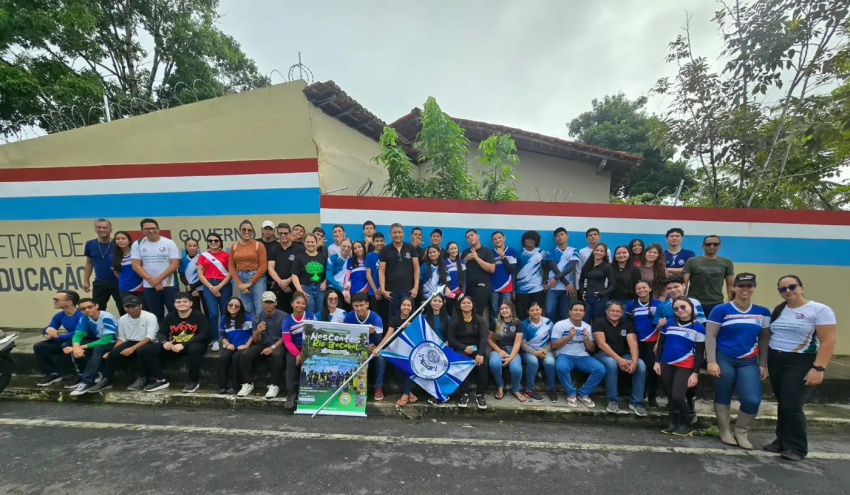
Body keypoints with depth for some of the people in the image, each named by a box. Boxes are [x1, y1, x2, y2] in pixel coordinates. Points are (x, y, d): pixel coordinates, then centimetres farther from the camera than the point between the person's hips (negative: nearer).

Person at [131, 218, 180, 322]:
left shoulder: (169, 243, -2)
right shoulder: (137, 244, 4)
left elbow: (175, 264, -8)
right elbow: (136, 266, -1)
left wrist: (158, 278, -15)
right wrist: (151, 280, -11)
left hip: (170, 285, -2)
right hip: (149, 287, 2)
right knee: (156, 316, 12)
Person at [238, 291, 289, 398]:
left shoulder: (284, 316, -9)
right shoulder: (257, 318, 4)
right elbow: (256, 341, 4)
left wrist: (272, 347, -19)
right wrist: (257, 332, -20)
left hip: (278, 344, -4)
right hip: (262, 344, 4)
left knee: (277, 355, -36)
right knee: (245, 354, -21)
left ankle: (274, 385, -22)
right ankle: (248, 383, -6)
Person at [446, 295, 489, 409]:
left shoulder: (480, 320, 4)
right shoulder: (454, 321, 5)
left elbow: (484, 337, -10)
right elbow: (451, 339, -2)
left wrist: (480, 354, -28)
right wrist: (464, 348, -19)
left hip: (476, 349, 1)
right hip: (461, 349, 0)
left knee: (481, 363, -31)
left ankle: (480, 394, -20)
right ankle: (464, 394, -25)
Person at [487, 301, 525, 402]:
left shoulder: (518, 323, 0)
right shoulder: (496, 322, 4)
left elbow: (517, 343, -6)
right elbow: (489, 339, 4)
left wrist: (510, 358, -18)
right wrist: (499, 351, -11)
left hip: (512, 351, 0)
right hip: (497, 350, 1)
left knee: (516, 368, -32)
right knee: (494, 364, -34)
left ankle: (515, 390, 3)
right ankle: (500, 387, -3)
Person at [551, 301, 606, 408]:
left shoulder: (587, 327, 9)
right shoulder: (560, 325, -4)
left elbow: (592, 349, 11)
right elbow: (554, 345, -8)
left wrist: (587, 338, -10)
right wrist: (569, 336, -18)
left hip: (582, 356, 4)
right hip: (564, 355, -4)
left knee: (600, 369, -22)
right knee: (561, 367, -37)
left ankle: (584, 393, -1)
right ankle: (571, 394, -9)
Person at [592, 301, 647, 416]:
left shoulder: (627, 324, 4)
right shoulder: (599, 322, -7)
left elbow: (633, 343, -8)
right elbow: (601, 344, -17)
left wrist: (634, 361, -27)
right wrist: (619, 359, -27)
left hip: (624, 355, 4)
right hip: (603, 354, -4)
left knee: (641, 365, -24)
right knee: (611, 363, -37)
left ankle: (636, 402, -12)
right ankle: (613, 400, -21)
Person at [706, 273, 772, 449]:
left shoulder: (763, 312, 6)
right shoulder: (721, 310, -6)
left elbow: (765, 339, 12)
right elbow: (710, 336, -7)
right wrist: (711, 361, -12)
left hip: (749, 362, 3)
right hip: (724, 359, -3)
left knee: (752, 400, -6)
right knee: (723, 397, 8)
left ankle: (741, 433, 18)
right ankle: (725, 431, 26)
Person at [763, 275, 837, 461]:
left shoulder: (820, 310, -6)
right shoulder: (777, 311, 10)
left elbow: (828, 341, -12)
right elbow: (768, 337, 12)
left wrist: (818, 368, -19)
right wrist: (762, 362, 7)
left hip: (801, 363, -5)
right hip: (775, 361, 5)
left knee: (792, 406, -7)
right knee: (783, 405, 10)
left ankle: (797, 447, 9)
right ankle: (782, 441, 22)